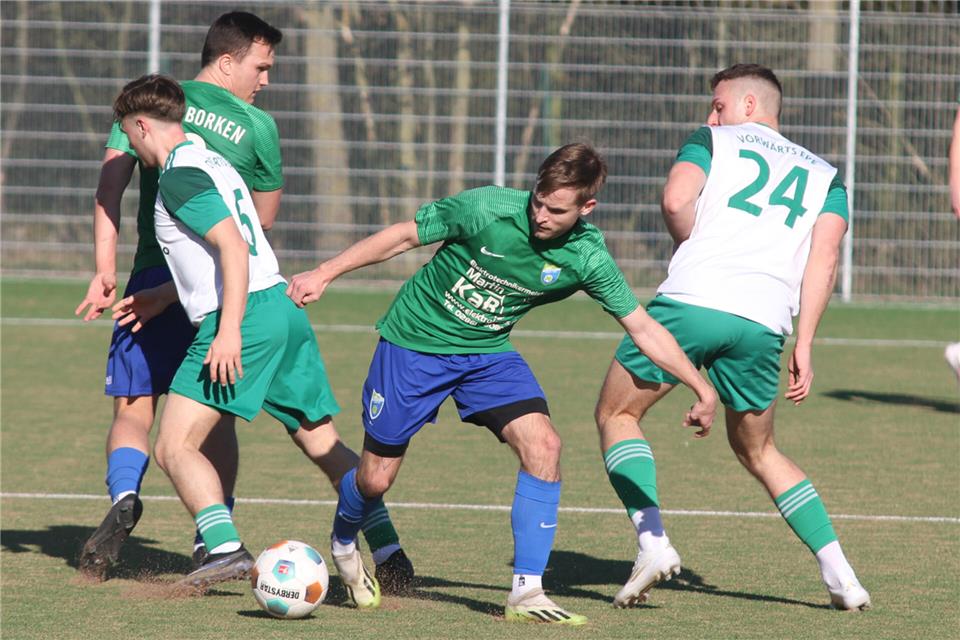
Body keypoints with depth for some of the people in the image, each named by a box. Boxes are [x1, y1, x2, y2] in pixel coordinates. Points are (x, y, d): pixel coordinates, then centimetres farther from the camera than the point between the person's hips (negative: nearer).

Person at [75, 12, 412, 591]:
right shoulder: (258, 126, 2)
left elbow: (111, 185, -2)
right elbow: (262, 224, 5)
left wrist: (106, 270, -4)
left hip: (155, 278, 0)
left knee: (134, 408, 5)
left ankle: (125, 497, -23)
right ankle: (212, 539, 9)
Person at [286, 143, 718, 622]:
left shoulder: (587, 258, -16)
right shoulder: (486, 209, -25)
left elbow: (643, 328, -5)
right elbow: (403, 237, -12)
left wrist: (701, 388, -7)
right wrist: (323, 275, -10)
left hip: (488, 354, 3)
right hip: (415, 343, -3)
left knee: (543, 445, -20)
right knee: (375, 479, 2)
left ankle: (526, 593, -13)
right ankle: (343, 543, 40)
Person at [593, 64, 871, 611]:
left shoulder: (711, 142, 16)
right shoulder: (824, 175, 24)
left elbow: (676, 200, -5)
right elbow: (824, 257, 8)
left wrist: (694, 249, 14)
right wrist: (805, 346, 5)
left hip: (693, 299, -4)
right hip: (765, 321, 4)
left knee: (617, 414, 15)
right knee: (758, 451, 23)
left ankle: (653, 541, -5)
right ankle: (839, 571, 11)